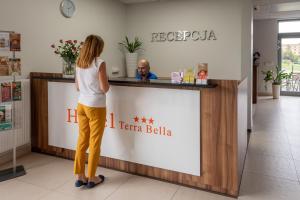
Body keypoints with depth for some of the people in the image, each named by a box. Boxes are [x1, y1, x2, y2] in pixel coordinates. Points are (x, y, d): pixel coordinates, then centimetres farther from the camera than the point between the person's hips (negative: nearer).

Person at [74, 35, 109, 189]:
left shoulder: (78, 63, 5)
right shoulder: (100, 63, -14)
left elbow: (77, 87, 12)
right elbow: (105, 88, -14)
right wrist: (106, 82, 6)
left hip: (81, 105, 6)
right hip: (96, 107, -6)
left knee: (82, 140, 13)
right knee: (94, 142, 6)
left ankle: (80, 176, 21)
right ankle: (91, 178, 18)